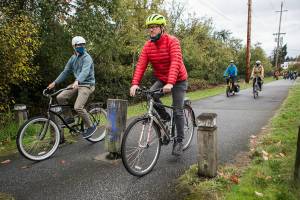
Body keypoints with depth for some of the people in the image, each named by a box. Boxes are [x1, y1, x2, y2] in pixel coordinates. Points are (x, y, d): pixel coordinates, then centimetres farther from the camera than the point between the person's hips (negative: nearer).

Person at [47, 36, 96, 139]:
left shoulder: (87, 58, -13)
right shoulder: (73, 58, 11)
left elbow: (85, 71, -30)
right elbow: (65, 72, 16)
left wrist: (77, 81, -48)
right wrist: (54, 82, 9)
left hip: (87, 85, -7)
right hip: (77, 84, 7)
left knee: (78, 107, -22)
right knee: (60, 97, -8)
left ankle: (90, 126, -2)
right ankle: (69, 117, 11)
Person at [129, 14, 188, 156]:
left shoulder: (172, 41, -20)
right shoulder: (148, 45, -6)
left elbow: (175, 62, -33)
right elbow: (141, 64, -16)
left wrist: (170, 83, -47)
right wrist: (135, 83, -30)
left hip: (178, 80, -4)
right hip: (161, 79, 4)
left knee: (178, 111, -4)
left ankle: (179, 141, 13)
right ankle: (165, 118, 3)